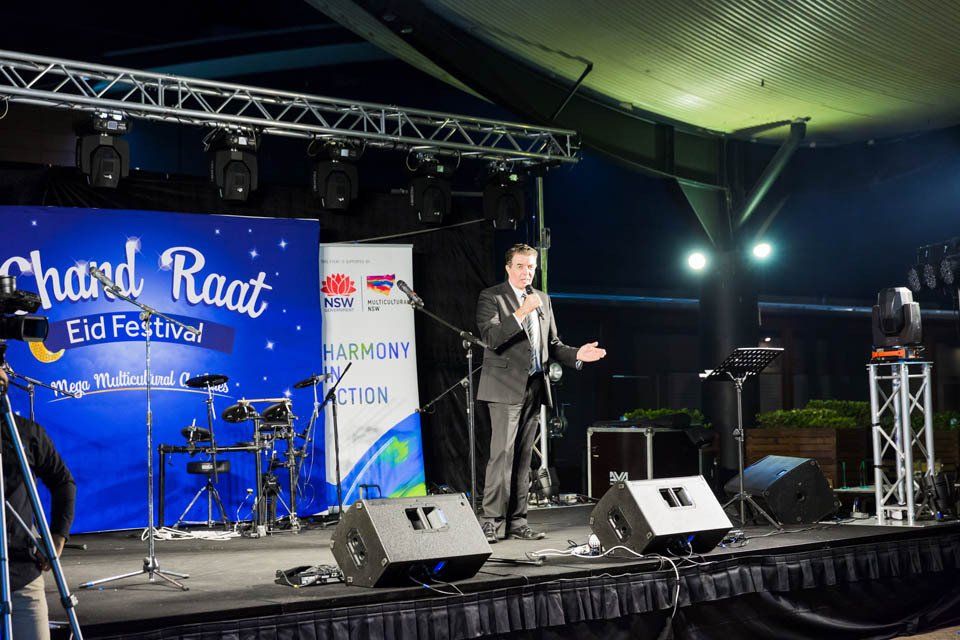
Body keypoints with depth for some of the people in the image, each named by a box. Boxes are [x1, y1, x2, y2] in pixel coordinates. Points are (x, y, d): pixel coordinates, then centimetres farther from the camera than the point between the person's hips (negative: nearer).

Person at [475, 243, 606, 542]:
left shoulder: (542, 299, 18)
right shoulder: (491, 297, -2)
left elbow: (552, 345, 21)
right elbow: (491, 338, -16)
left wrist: (576, 354, 3)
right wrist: (521, 312, -23)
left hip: (534, 388, 6)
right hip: (505, 389, -6)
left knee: (523, 457, 8)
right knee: (502, 453, -12)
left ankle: (516, 521, 12)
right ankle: (489, 520, -9)